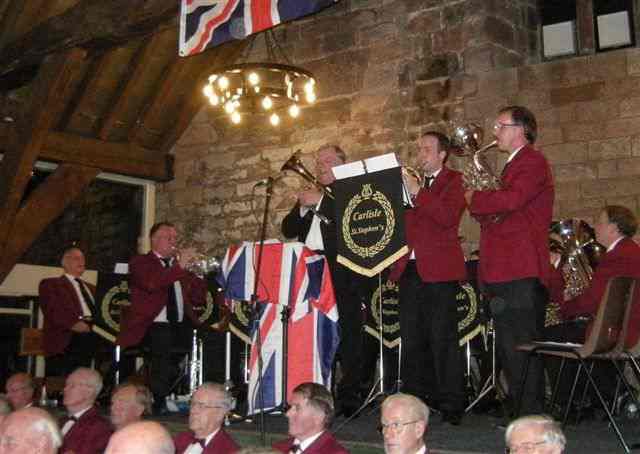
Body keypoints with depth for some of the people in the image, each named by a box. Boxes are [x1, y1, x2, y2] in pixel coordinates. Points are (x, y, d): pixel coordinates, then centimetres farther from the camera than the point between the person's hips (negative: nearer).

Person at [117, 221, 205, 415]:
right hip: (154, 325, -5)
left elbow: (199, 299, 16)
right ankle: (160, 401, -24)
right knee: (163, 340, -35)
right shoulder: (140, 263, 8)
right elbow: (151, 283, -16)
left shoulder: (179, 264, 23)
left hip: (181, 324, 5)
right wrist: (179, 267, -19)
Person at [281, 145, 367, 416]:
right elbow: (288, 230, 17)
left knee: (347, 336, -4)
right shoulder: (308, 195, 24)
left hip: (341, 273, -5)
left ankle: (349, 398, 1)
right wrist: (303, 208, 0)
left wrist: (321, 202, -12)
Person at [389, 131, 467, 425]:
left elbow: (447, 216, -16)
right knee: (411, 340, 9)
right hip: (410, 268, 6)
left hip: (438, 270, -6)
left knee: (442, 340, -5)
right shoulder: (410, 181, 19)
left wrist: (416, 192, -17)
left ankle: (451, 405, 2)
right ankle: (413, 399, 17)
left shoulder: (454, 181, 1)